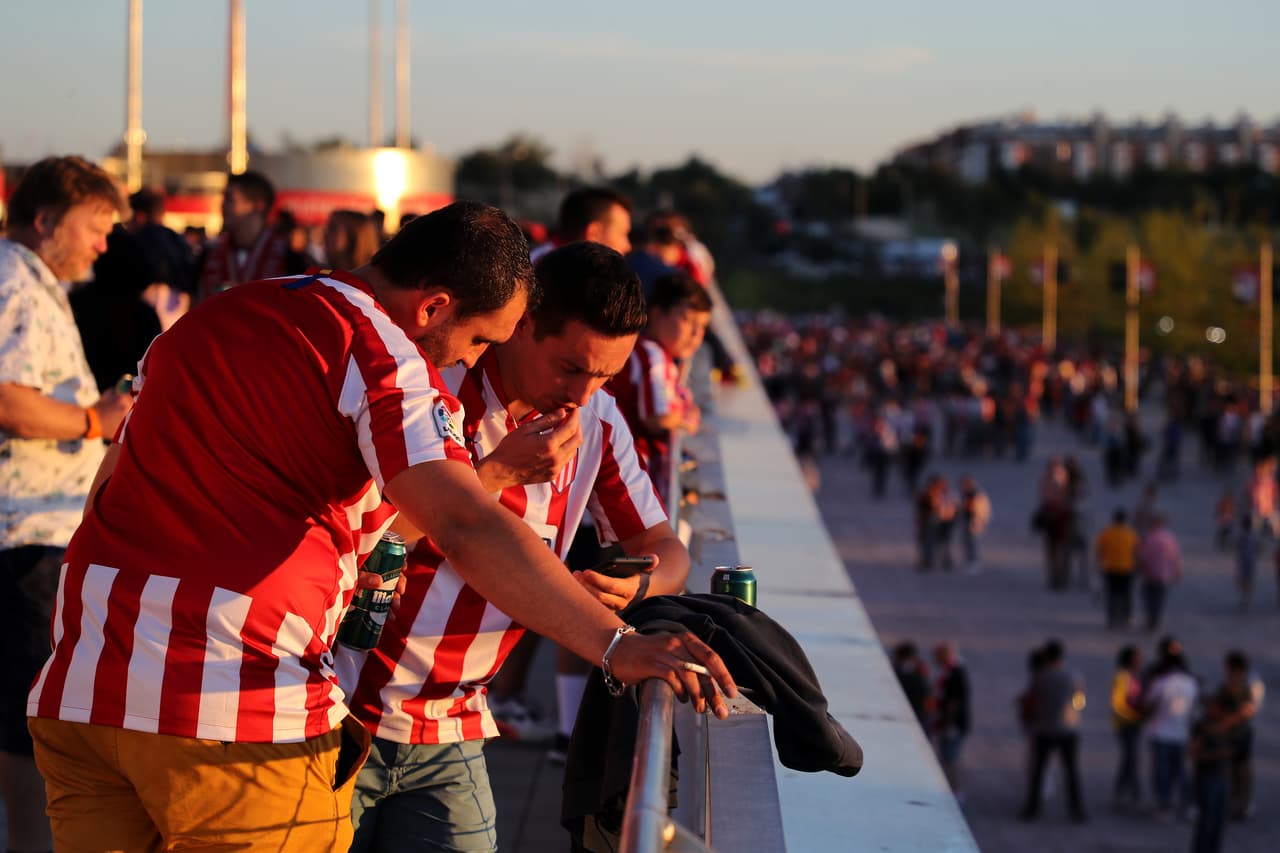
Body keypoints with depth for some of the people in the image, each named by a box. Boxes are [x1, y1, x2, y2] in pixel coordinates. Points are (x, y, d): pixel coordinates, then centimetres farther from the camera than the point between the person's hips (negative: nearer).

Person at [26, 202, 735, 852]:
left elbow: (109, 488, 30)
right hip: (240, 706, -7)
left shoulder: (207, 319, 19)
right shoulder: (382, 357, -6)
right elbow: (465, 529, -22)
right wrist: (616, 644, -28)